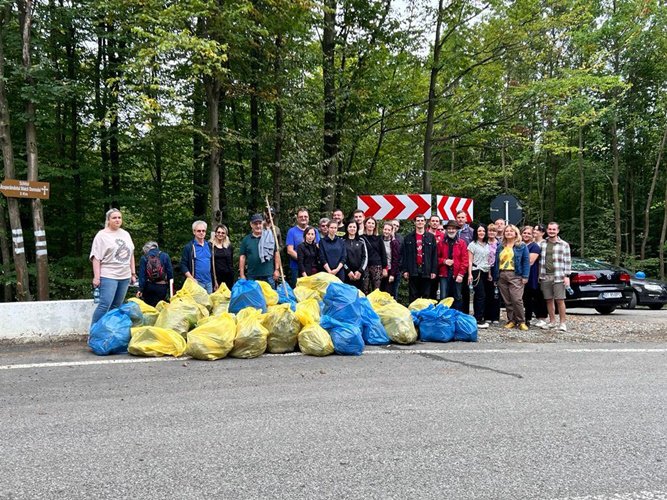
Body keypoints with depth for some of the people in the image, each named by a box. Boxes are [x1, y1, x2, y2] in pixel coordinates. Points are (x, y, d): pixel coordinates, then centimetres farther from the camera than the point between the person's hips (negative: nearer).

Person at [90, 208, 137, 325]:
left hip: (125, 276, 6)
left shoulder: (126, 234, 15)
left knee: (116, 307, 8)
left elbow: (131, 255, 19)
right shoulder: (102, 235, -3)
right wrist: (96, 277, -15)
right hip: (108, 276, -6)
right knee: (105, 305, -13)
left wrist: (133, 273, 15)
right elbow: (96, 257, -8)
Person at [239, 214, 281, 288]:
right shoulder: (246, 240, 6)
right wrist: (242, 275, 2)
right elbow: (242, 257, 6)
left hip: (268, 275, -1)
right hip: (252, 277, 1)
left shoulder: (270, 237, 5)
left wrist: (277, 269, 1)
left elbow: (276, 253, 6)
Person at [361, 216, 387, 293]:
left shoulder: (378, 238, 10)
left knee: (376, 290, -3)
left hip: (377, 266, 1)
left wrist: (384, 268, 3)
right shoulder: (361, 238, 6)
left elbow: (383, 254, 10)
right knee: (365, 291, -3)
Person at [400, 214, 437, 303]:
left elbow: (434, 255, 4)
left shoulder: (431, 237, 7)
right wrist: (404, 270, -3)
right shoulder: (408, 238, 8)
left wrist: (433, 271, -3)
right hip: (413, 271, 0)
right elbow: (404, 255, 5)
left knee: (426, 296, 4)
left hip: (426, 271, 0)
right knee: (413, 296, 4)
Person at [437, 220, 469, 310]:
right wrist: (444, 261, -10)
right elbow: (437, 257, 10)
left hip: (457, 275, 0)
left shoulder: (462, 243, 4)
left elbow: (465, 260, -1)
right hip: (444, 274, 0)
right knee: (443, 297, -1)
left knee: (457, 297, 7)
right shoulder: (441, 243, 6)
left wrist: (461, 274, -8)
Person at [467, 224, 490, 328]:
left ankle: (477, 318, 10)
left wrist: (490, 273, 14)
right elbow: (470, 261, -5)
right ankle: (479, 319, -10)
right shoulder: (473, 244, -1)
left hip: (485, 272, 6)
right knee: (481, 295, -12)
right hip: (476, 272, -6)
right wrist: (470, 274, -12)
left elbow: (489, 260, 19)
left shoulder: (487, 245, 15)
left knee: (478, 296, 7)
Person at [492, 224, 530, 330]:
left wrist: (525, 276, -11)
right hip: (502, 276, 5)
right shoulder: (500, 247, 17)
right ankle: (511, 320, 13)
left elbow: (526, 262, -1)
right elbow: (496, 262, 16)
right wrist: (495, 277, 10)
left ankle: (521, 321, -2)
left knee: (517, 299, -12)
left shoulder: (522, 246, 5)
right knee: (507, 301, 5)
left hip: (515, 275, -5)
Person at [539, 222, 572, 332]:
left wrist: (567, 276, -7)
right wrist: (539, 275, 7)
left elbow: (567, 261, 1)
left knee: (560, 300, -4)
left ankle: (562, 323, 4)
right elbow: (539, 259, 14)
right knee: (549, 300, 9)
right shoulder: (542, 243, 11)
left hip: (558, 277, -3)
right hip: (545, 276, 3)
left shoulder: (564, 244, 2)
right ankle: (552, 321, 19)